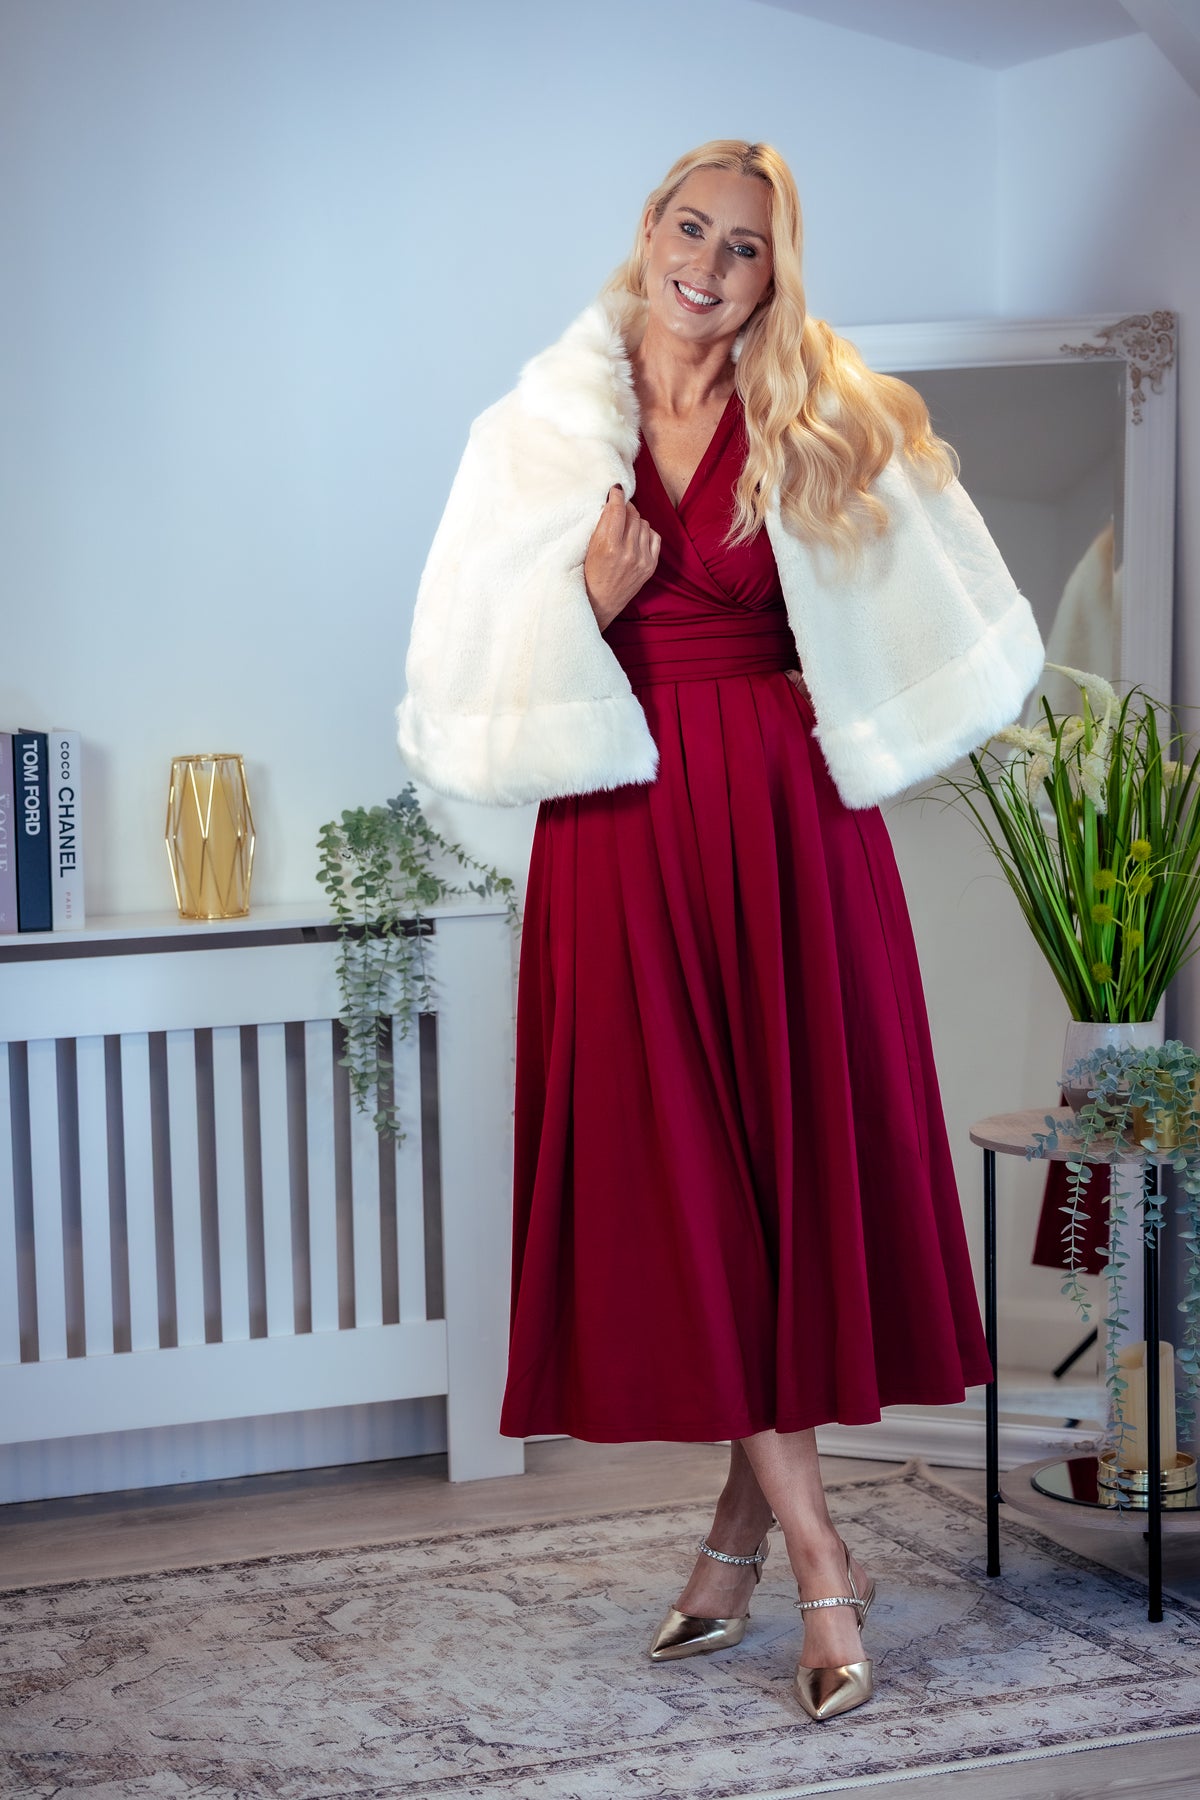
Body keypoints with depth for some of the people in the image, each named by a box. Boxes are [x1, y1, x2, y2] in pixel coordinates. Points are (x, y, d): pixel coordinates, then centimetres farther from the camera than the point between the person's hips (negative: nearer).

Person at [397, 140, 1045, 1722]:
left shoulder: (830, 425, 6)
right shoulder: (539, 435, 6)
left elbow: (939, 632, 13)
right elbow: (482, 675, 5)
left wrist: (840, 720, 2)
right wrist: (589, 609, -10)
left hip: (789, 830, 0)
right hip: (625, 835, 0)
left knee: (796, 1164, 0)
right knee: (678, 1183, -3)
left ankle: (742, 1532, 15)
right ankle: (817, 1561, 5)